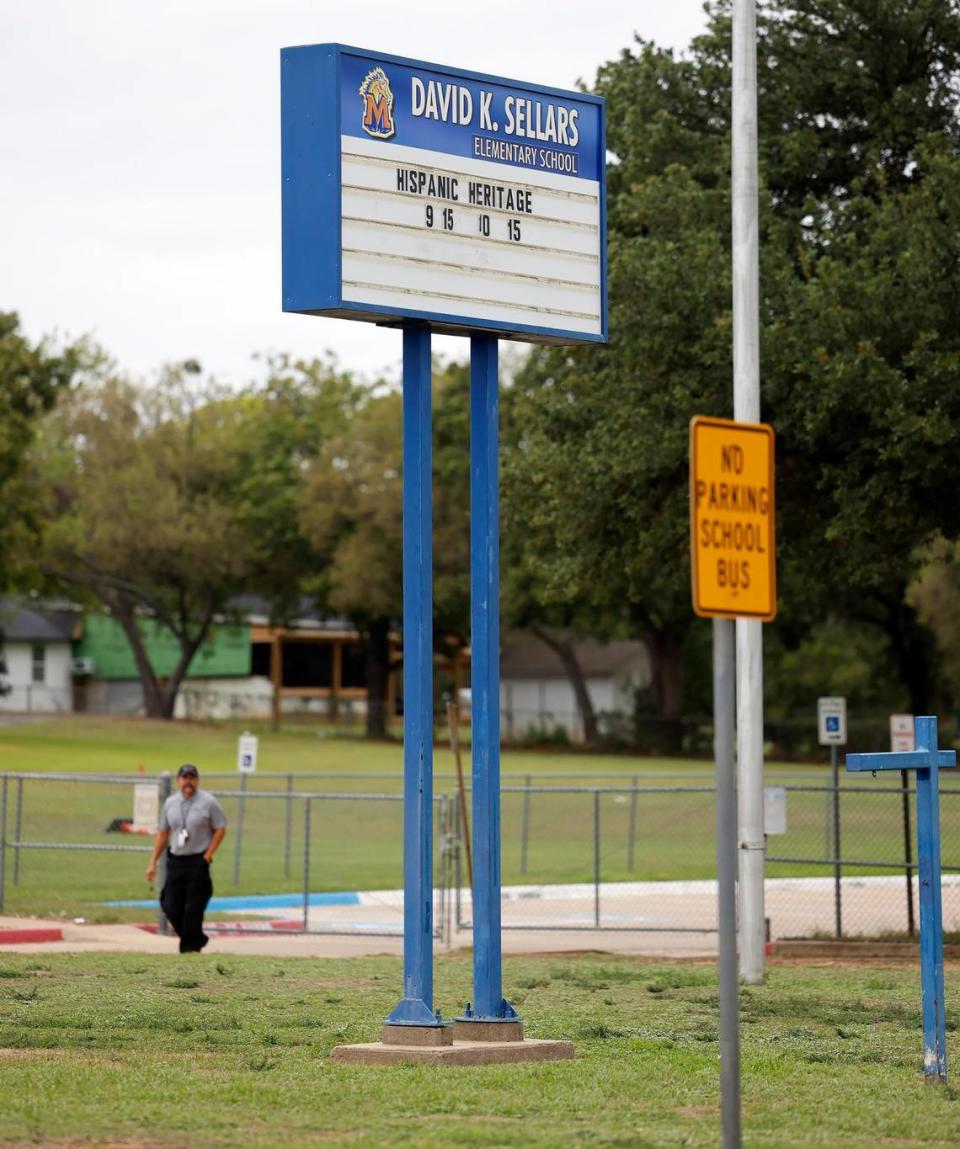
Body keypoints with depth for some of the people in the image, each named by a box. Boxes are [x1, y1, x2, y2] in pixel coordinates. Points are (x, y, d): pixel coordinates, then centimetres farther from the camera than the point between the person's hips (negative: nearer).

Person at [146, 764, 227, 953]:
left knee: (193, 908, -5)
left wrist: (207, 857, -7)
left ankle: (190, 947, 7)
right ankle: (197, 939, 20)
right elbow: (162, 833, 15)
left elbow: (220, 829, -1)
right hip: (175, 860, 4)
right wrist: (153, 863, 11)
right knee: (171, 907, 0)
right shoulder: (170, 803, 10)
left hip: (198, 862, -4)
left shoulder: (208, 802, -3)